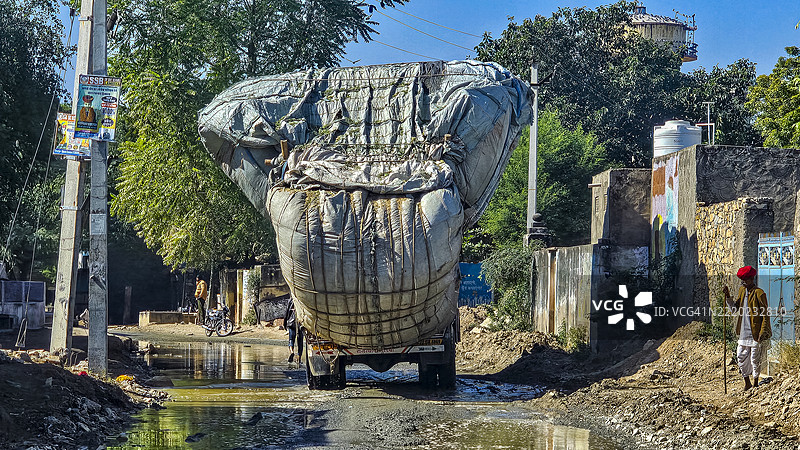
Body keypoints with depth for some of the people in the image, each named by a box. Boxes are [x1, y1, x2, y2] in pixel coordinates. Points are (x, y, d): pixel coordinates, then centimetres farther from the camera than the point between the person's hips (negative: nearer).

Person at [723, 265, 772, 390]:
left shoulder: (759, 293, -13)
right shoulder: (742, 291, 9)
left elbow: (766, 315, -12)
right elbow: (735, 308, 16)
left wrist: (762, 333, -16)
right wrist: (728, 296, 1)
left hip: (755, 334, -7)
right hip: (744, 333, 7)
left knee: (755, 359, 3)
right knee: (741, 357, 10)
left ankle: (755, 384, 18)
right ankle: (747, 383, 24)